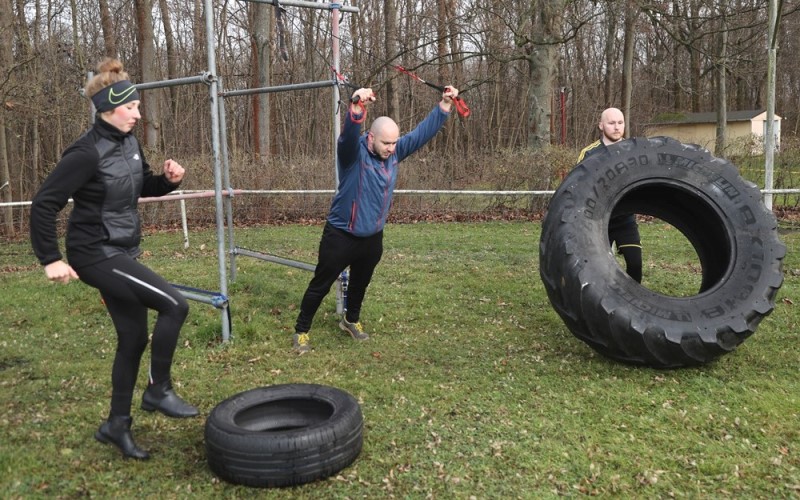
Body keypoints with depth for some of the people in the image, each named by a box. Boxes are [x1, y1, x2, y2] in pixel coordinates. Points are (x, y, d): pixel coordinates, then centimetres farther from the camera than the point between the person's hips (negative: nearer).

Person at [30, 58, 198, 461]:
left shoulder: (129, 142, 5)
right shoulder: (87, 152, -19)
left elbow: (143, 186, 21)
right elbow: (44, 204, -18)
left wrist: (169, 179, 0)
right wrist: (51, 259, -17)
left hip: (121, 252, 9)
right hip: (96, 255, -9)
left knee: (133, 337, 11)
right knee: (174, 305, -16)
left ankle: (117, 424, 26)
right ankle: (158, 391, 3)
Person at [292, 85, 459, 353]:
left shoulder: (394, 152, -3)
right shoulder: (353, 151, -21)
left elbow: (422, 132, 2)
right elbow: (349, 133, -44)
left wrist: (444, 105, -4)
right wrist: (356, 109, -63)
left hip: (373, 237, 6)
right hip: (341, 236, -6)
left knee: (360, 283, 24)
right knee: (321, 285, 6)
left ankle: (351, 320, 48)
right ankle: (301, 332, 21)